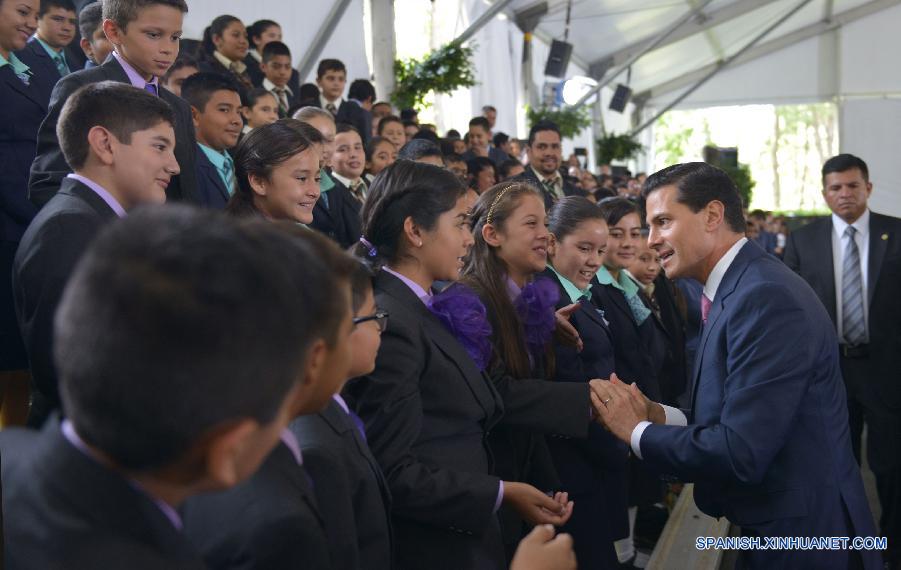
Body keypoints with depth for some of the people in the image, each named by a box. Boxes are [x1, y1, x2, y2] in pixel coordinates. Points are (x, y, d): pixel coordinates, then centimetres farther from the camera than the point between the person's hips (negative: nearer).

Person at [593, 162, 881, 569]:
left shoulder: (766, 296, -23)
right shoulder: (737, 290, 7)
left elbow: (741, 452, -27)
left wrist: (637, 430, -15)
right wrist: (658, 416, -3)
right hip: (771, 528, 9)